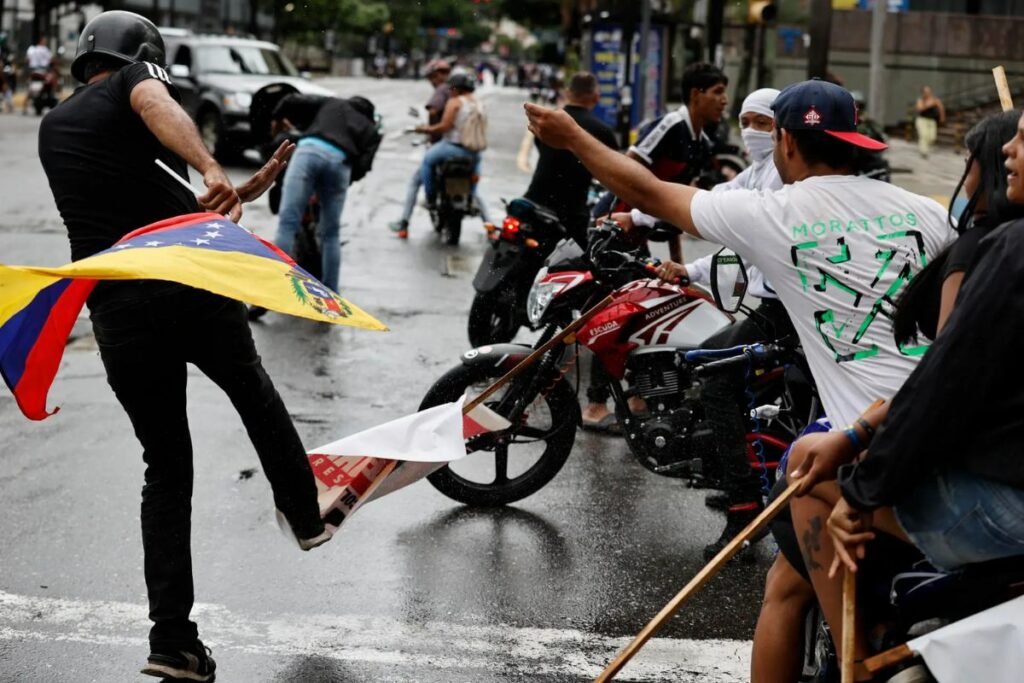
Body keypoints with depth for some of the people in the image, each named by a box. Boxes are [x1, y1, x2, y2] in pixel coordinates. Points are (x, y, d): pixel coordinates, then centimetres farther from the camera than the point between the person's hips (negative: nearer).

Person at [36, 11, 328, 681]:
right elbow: (158, 106, -22)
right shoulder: (134, 81, 5)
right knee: (255, 394, 27)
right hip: (191, 284, -4)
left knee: (167, 470, 12)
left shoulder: (52, 130, 23)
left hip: (117, 315, 4)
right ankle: (306, 514, 40)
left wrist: (246, 189, 24)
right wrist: (213, 171, -38)